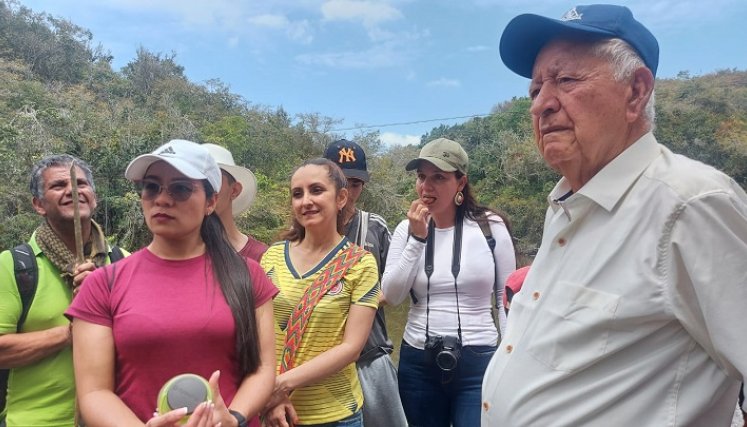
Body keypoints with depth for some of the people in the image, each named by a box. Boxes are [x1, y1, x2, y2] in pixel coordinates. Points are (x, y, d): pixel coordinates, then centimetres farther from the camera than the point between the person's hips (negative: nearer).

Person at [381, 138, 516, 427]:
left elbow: (506, 297, 1)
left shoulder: (491, 227, -5)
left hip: (478, 362, -2)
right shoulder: (407, 229, 0)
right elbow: (391, 296, -7)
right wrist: (417, 238, -13)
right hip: (418, 363, 3)